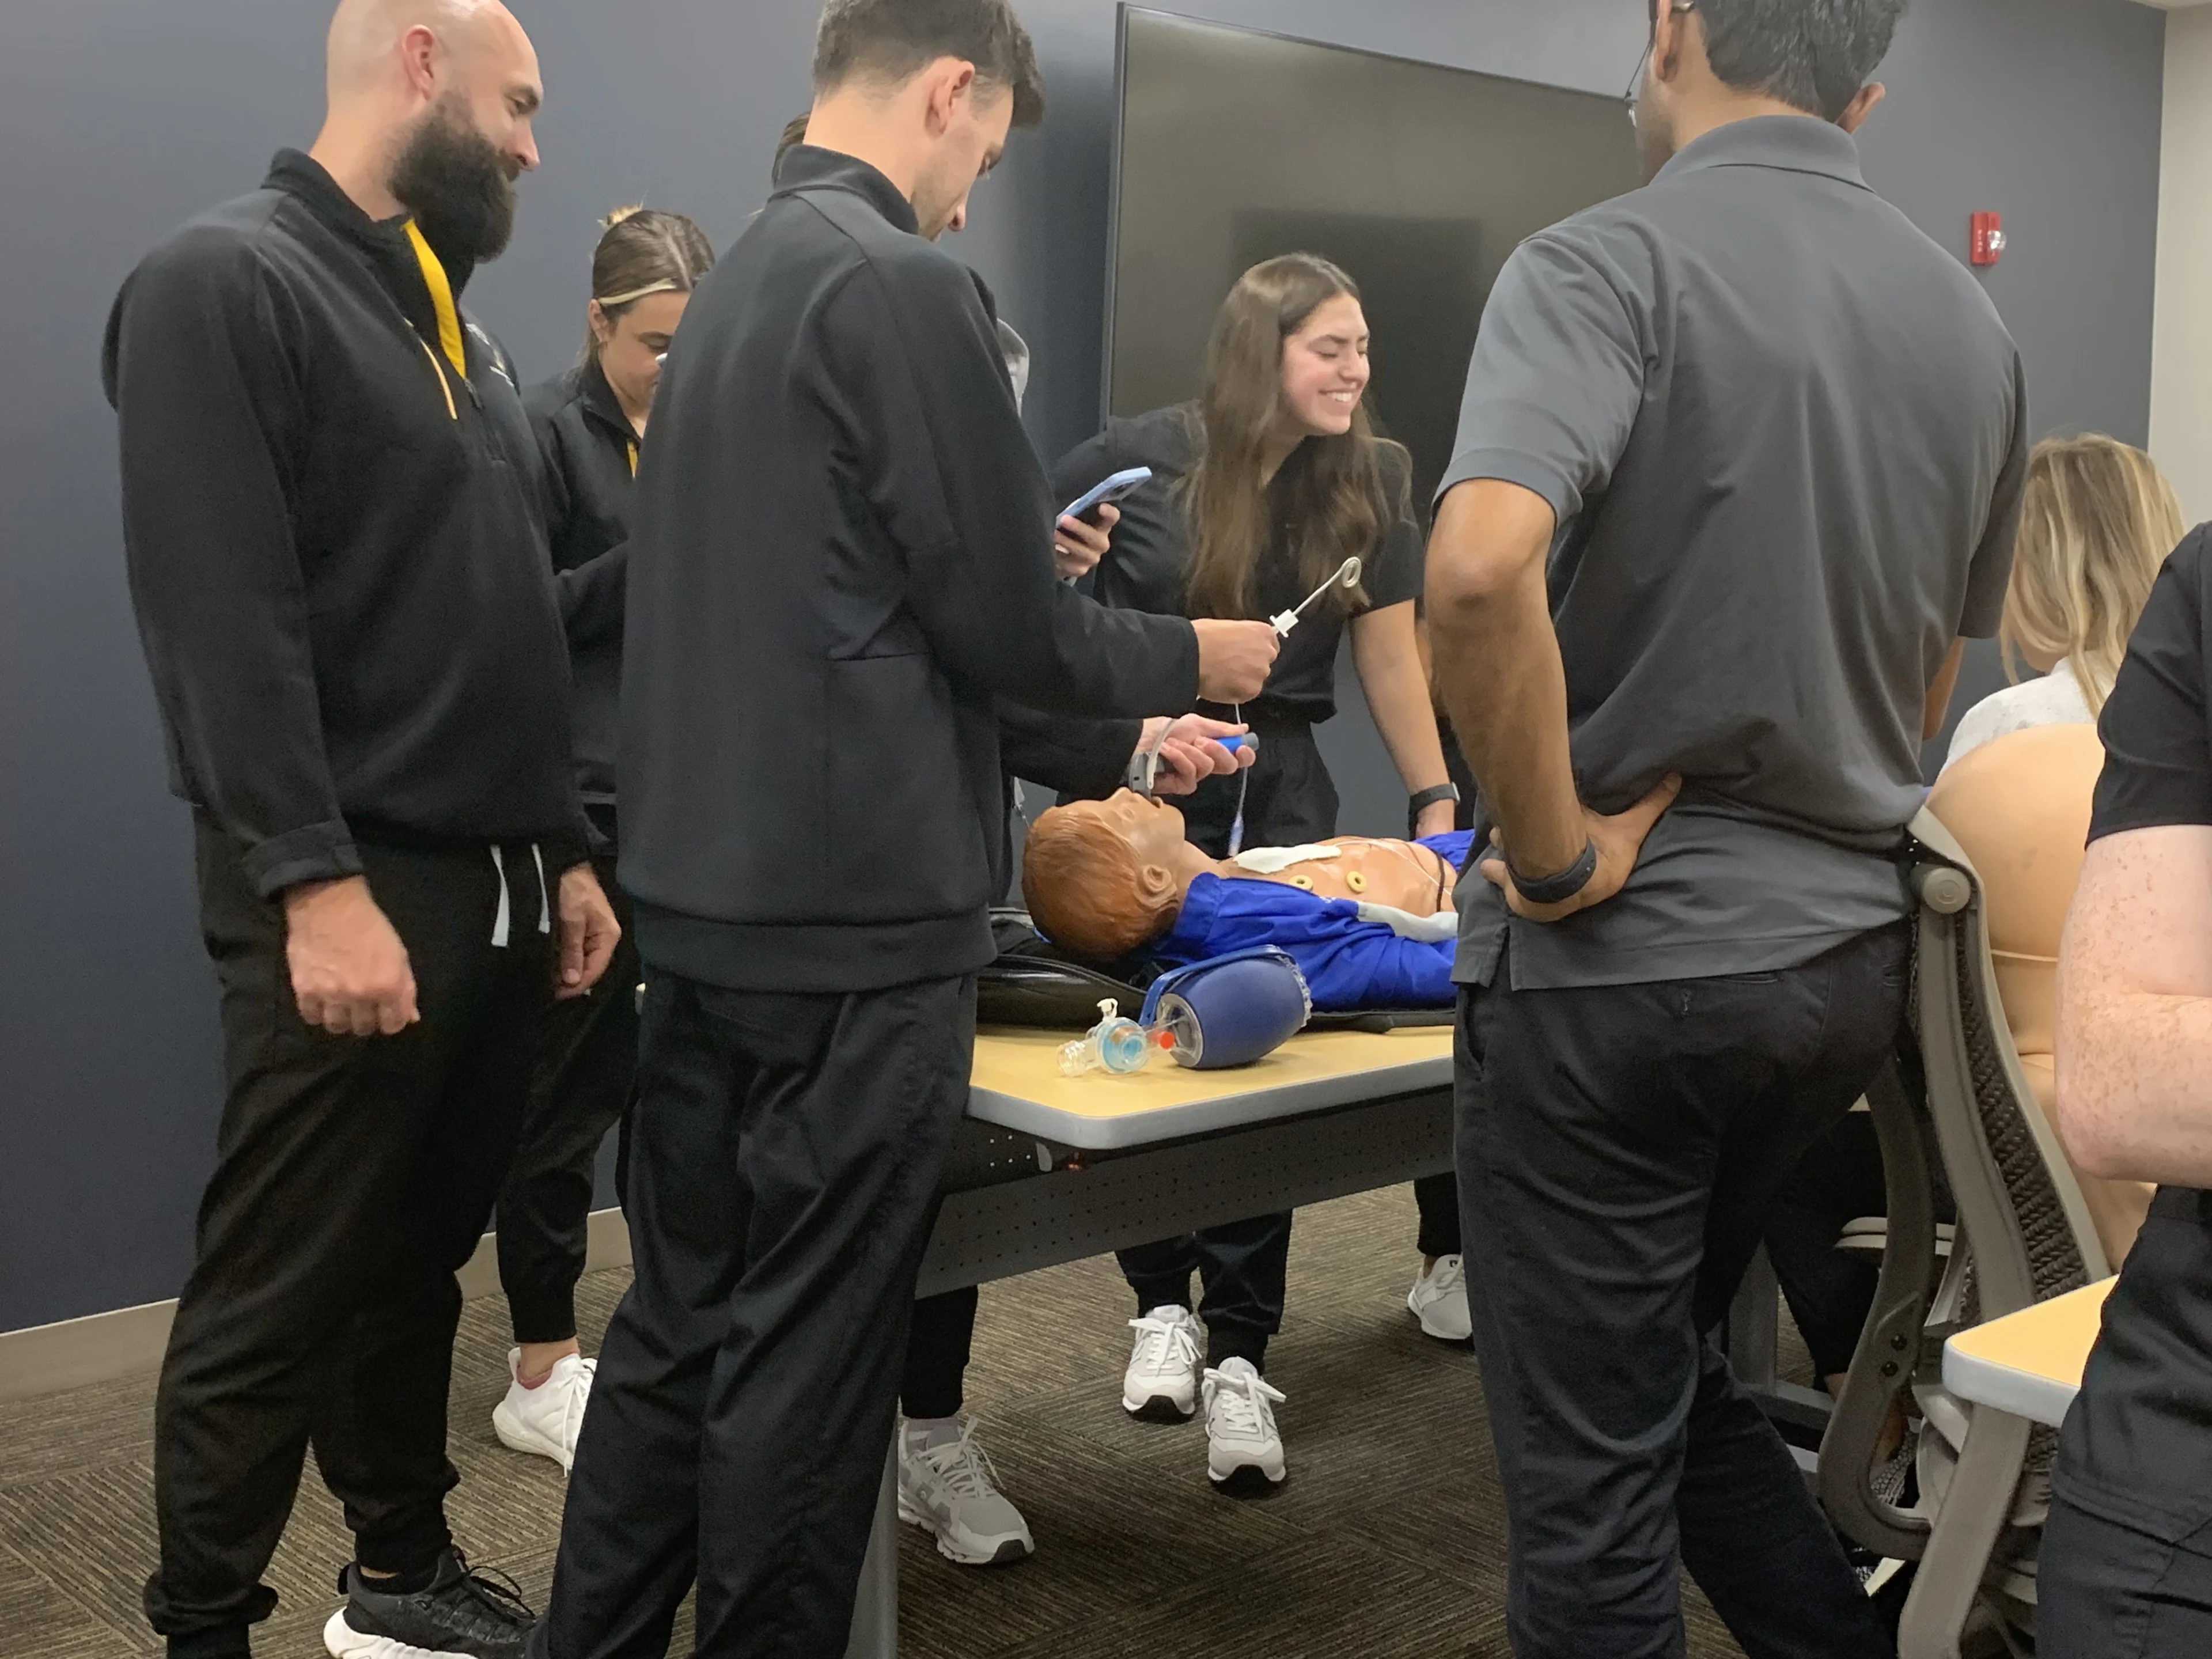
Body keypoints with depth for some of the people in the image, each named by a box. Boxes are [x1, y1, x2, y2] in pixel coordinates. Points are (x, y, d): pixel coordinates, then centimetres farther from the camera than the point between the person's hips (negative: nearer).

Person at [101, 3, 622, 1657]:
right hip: (356, 894, -8)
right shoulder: (225, 283, -8)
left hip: (493, 887, 8)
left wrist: (563, 849, 16)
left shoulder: (455, 325, 18)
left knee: (420, 1263, 17)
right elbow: (223, 619, -18)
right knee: (274, 1301, 1)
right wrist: (312, 879, -22)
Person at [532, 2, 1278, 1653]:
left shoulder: (736, 280, 13)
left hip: (708, 903, 9)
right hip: (858, 918, -9)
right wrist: (1190, 659, 4)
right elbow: (1008, 629, -14)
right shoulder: (902, 286, -14)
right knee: (806, 1358, 4)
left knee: (681, 1324, 17)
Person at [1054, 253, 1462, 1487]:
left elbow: (1391, 653, 3)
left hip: (1278, 792, 1)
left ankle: (1239, 1355, 5)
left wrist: (1439, 804, 1)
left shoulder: (1369, 482, 1)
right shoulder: (1141, 460, -5)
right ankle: (1162, 1304, 24)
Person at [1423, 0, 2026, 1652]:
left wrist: (1554, 850, -19)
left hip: (1621, 954, -7)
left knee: (1593, 1463, 8)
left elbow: (1481, 567, -31)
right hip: (1851, 946, 7)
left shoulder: (1609, 263, -12)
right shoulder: (1970, 320, 10)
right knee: (1673, 1369, 26)